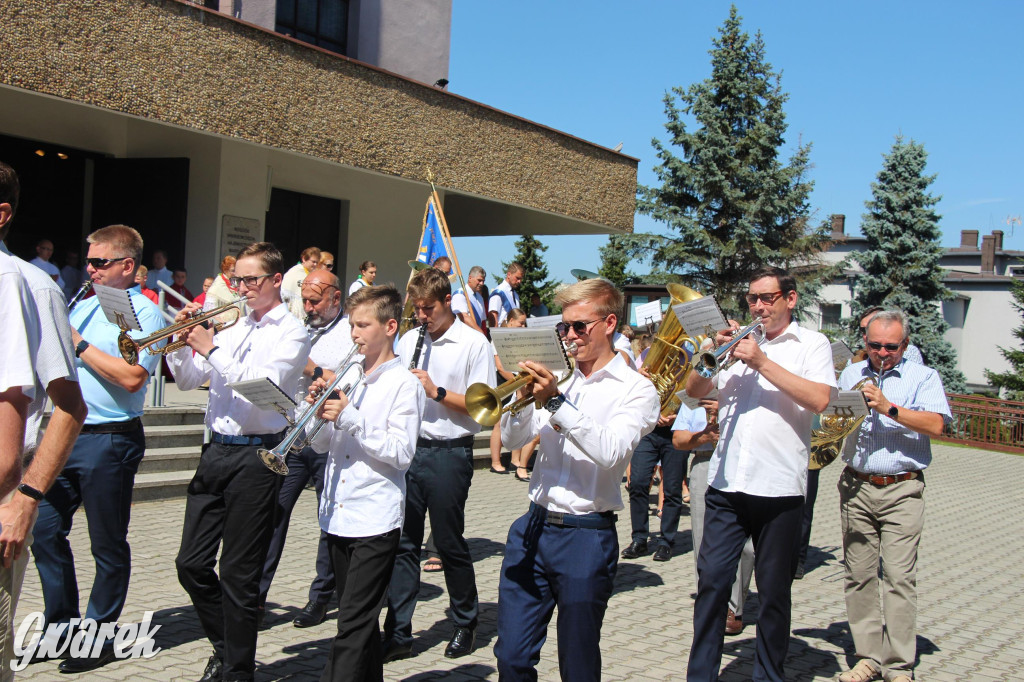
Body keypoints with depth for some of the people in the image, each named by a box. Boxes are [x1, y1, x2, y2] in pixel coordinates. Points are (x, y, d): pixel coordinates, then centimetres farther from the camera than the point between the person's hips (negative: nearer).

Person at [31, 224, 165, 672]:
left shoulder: (145, 313, -9)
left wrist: (79, 344, -16)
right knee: (45, 531, 10)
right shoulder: (83, 307, 15)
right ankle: (61, 624, 25)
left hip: (109, 441, -8)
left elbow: (133, 377, -23)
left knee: (108, 546, 4)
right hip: (64, 434, 8)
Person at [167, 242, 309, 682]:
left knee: (239, 574, 1)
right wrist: (180, 343, 0)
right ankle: (224, 646, 30)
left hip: (255, 455, -6)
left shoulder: (291, 333, -4)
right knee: (191, 563, 9)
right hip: (216, 450, 6)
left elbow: (262, 384, -19)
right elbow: (188, 381, 16)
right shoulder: (232, 327, 14)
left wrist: (212, 349, -16)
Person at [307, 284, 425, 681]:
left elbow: (401, 454, -15)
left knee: (353, 626, -7)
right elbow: (321, 444, 15)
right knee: (359, 620, 16)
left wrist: (350, 418, -19)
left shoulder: (404, 383, -6)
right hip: (338, 516, 7)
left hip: (376, 520, -7)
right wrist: (321, 412, -4)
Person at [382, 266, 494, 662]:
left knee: (449, 543, 6)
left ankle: (466, 622, 26)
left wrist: (437, 392, -17)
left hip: (449, 454, -5)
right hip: (408, 448, 5)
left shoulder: (474, 344, -5)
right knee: (403, 543, 5)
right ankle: (398, 635, 11)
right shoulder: (409, 340, 12)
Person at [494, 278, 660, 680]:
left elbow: (610, 452, -20)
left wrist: (556, 401, -22)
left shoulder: (636, 389, -4)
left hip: (586, 536, -4)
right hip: (533, 527, 5)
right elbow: (512, 439, 8)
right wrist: (526, 396, -10)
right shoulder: (558, 379, 11)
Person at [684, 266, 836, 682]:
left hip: (779, 487, -3)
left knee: (774, 591, 8)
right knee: (712, 580, 0)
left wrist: (761, 361, -14)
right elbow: (693, 391, 10)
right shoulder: (738, 340, 14)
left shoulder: (811, 344, 4)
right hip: (726, 483, 3)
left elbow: (819, 399, -13)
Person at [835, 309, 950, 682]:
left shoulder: (923, 377, 2)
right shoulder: (851, 374, 15)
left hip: (901, 490, -4)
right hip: (856, 487, 4)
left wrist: (889, 408, -19)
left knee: (899, 577, -7)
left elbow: (935, 426, -12)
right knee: (858, 575, 4)